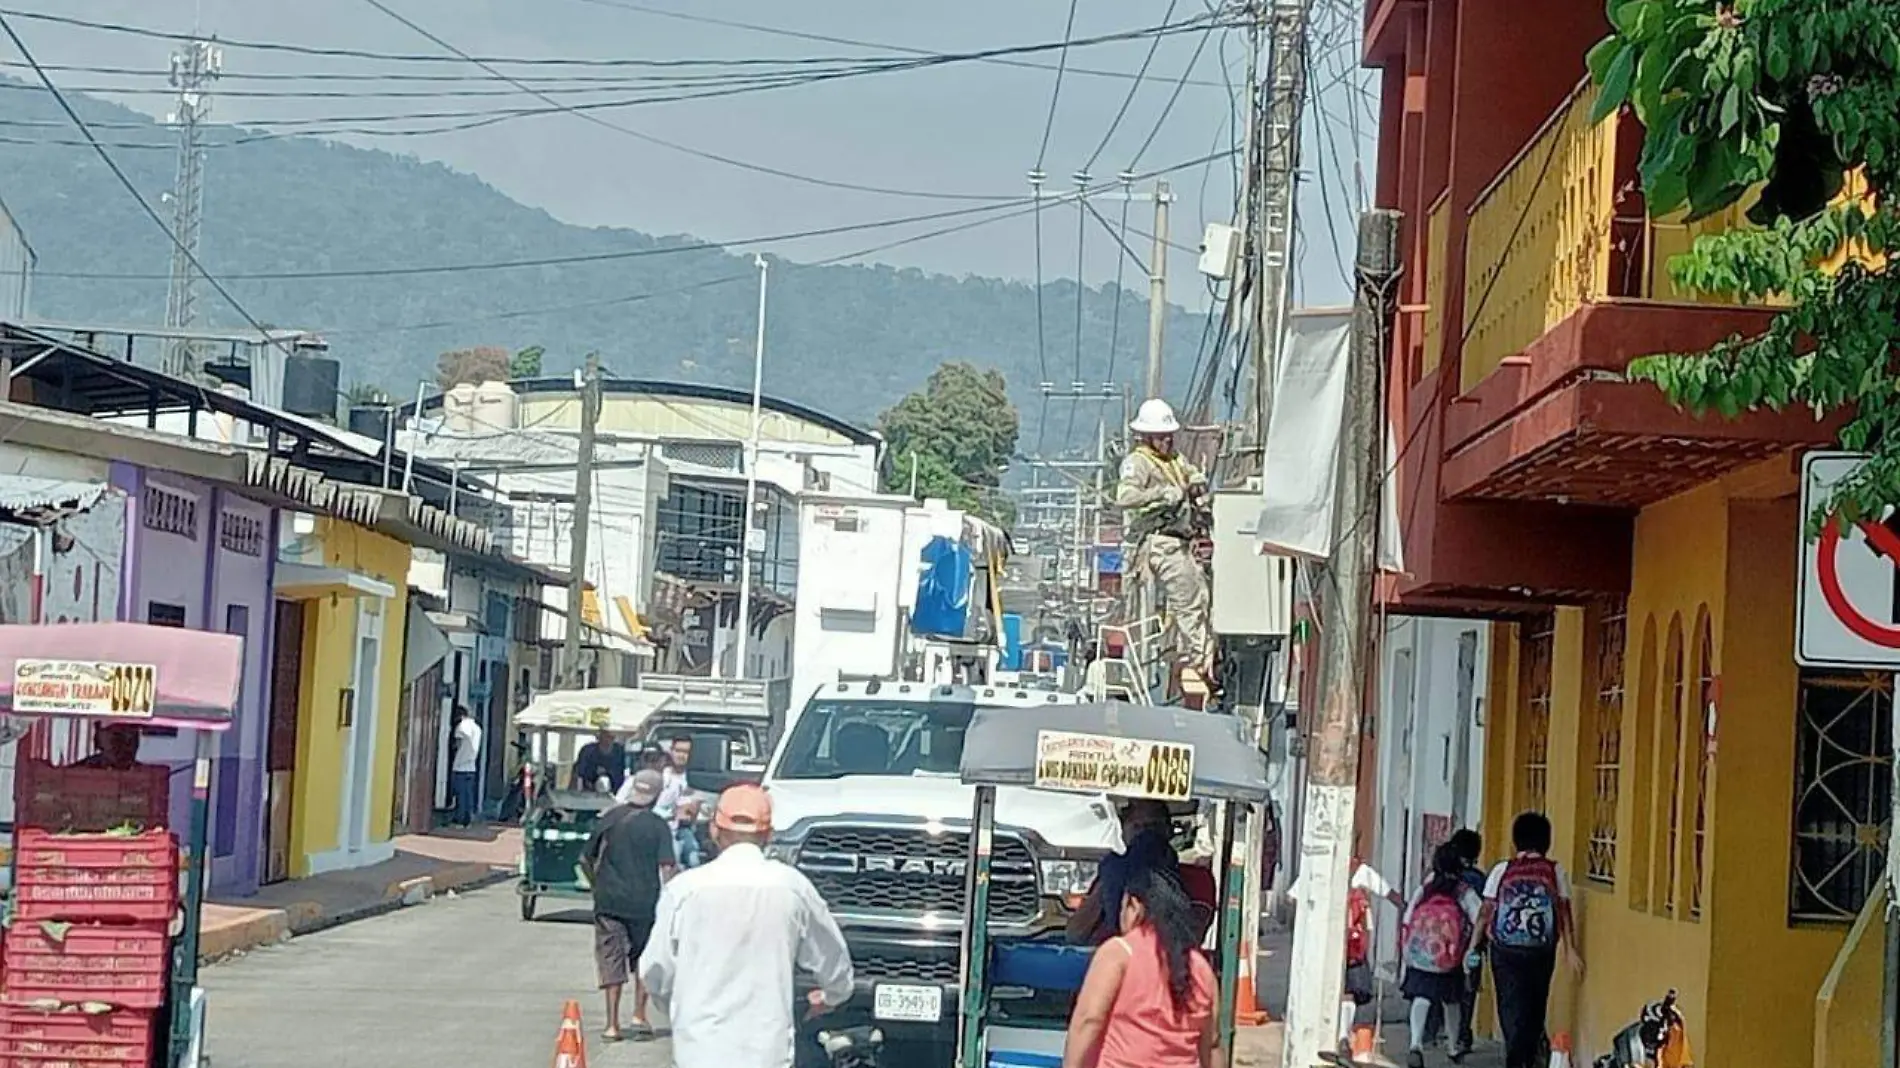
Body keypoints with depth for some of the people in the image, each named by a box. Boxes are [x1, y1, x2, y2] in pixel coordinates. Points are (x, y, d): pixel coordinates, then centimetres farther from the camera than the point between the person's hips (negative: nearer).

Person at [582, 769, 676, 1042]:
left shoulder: (609, 819, 3)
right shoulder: (658, 826, -5)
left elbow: (586, 859, 9)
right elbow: (667, 868, -12)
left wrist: (597, 886, 23)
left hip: (609, 901, 1)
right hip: (645, 903, -1)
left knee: (611, 962, 5)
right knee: (644, 960, 17)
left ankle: (612, 1024, 2)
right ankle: (639, 1015, 10)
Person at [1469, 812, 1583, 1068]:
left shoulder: (1502, 871, 0)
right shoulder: (1555, 871, 0)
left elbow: (1486, 911, 0)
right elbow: (1564, 910, -4)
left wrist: (1473, 946, 7)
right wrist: (1570, 949, -3)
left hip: (1506, 951, -1)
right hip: (1542, 951, 1)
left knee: (1512, 1007, 2)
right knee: (1535, 1008, 14)